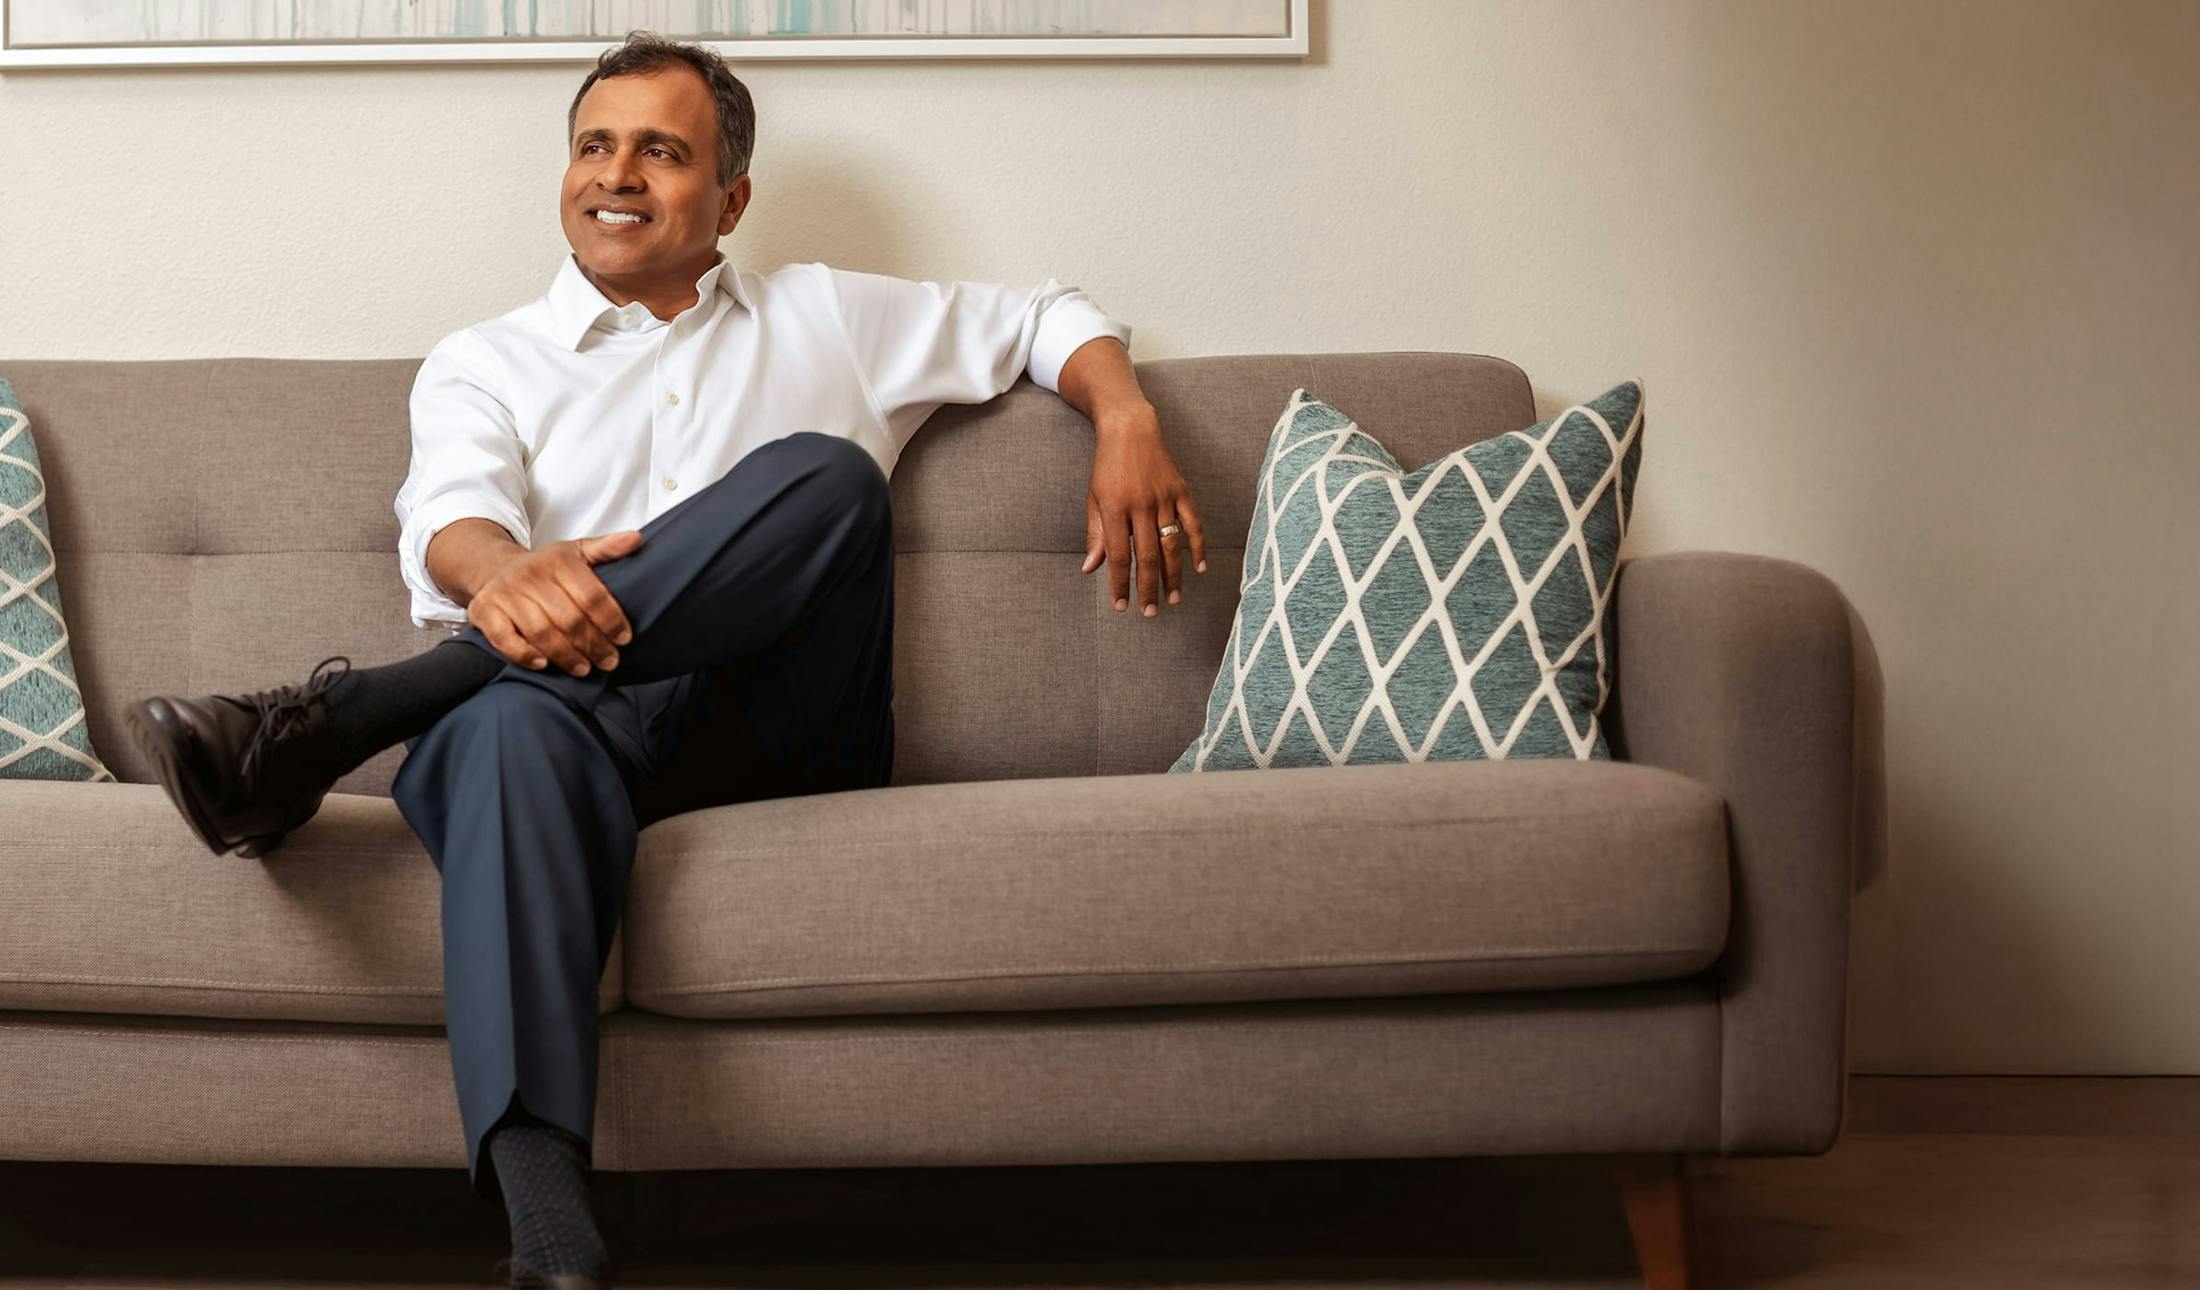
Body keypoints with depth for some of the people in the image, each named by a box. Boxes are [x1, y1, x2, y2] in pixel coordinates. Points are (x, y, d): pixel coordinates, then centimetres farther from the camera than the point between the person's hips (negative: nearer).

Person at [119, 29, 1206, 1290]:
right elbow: (448, 519, -1)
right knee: (518, 718, -40)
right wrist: (501, 570, -28)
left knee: (825, 473, -29)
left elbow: (1045, 317, 32)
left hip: (787, 722, 1)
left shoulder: (830, 320, 25)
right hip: (588, 702, -1)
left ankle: (340, 715, -36)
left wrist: (1127, 423, 8)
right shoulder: (486, 364, 20)